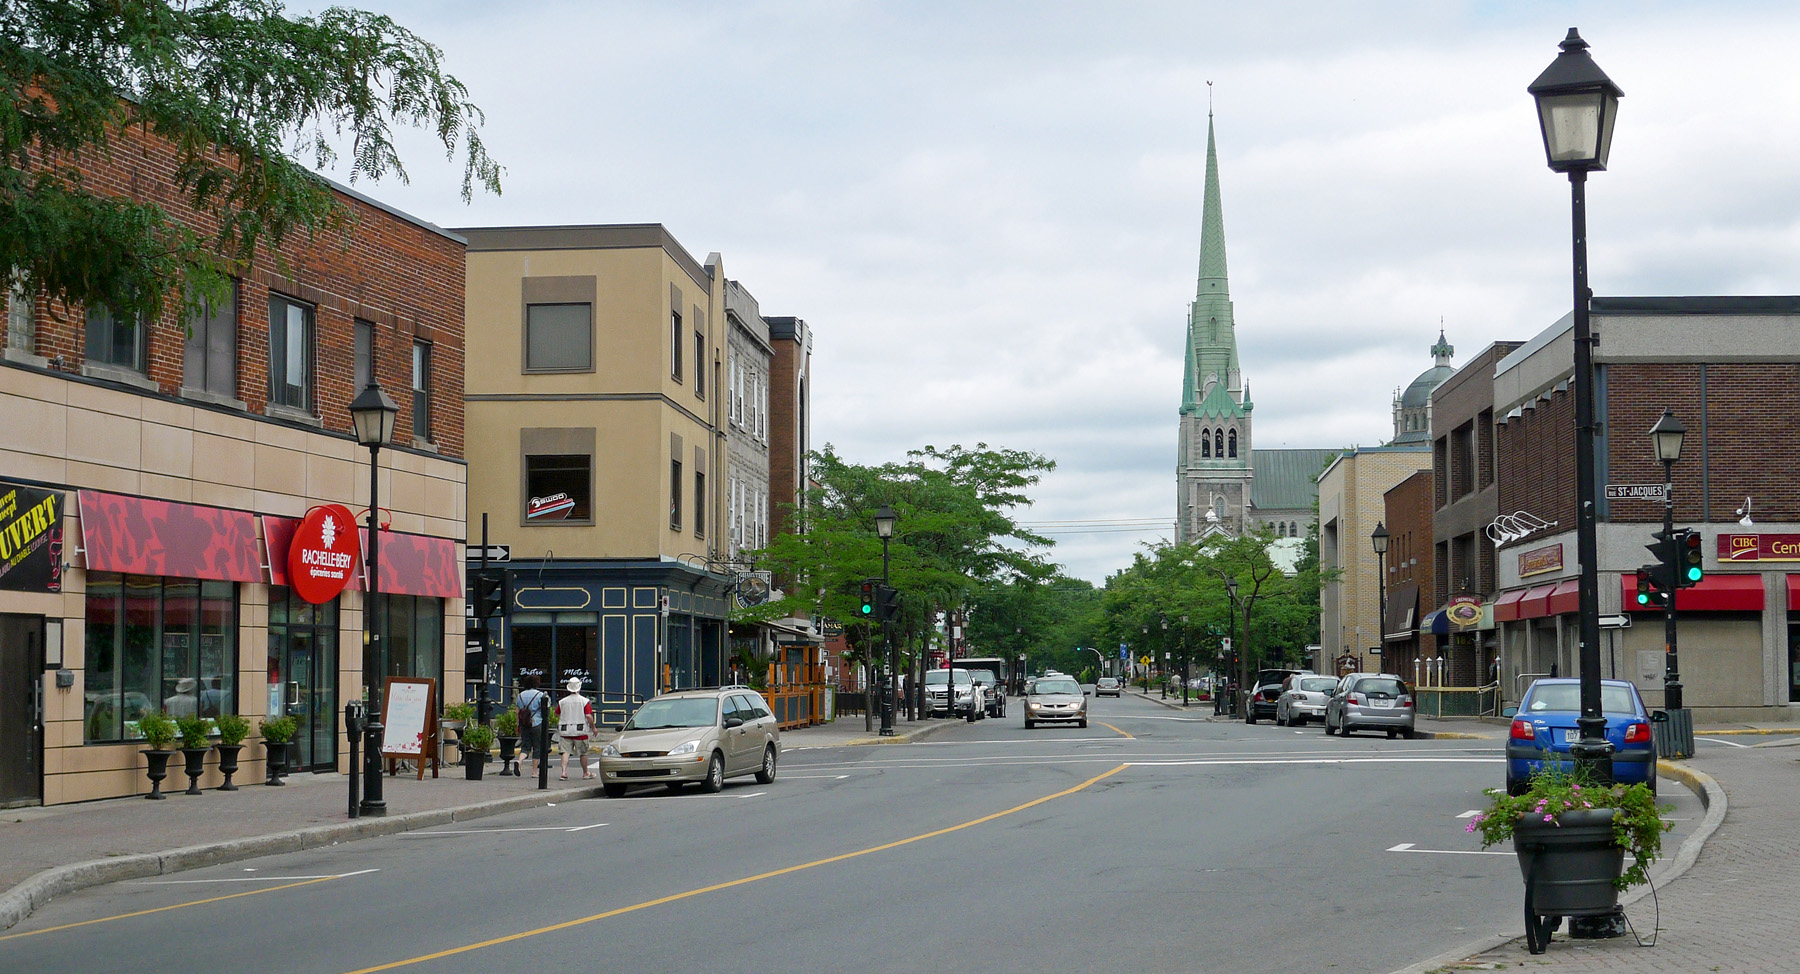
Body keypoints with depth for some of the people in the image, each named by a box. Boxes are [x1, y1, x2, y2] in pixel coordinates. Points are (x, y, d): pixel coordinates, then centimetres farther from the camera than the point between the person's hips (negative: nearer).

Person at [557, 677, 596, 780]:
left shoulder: (562, 702, 3)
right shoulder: (584, 701, -7)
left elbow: (557, 714, 14)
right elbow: (589, 716, -13)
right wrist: (593, 728, 0)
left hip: (565, 732, 2)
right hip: (580, 731, -2)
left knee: (565, 751, 1)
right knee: (583, 753, 11)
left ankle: (564, 771, -16)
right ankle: (585, 773, 21)